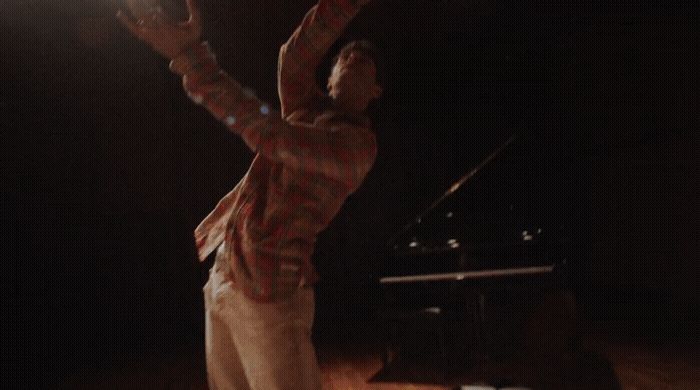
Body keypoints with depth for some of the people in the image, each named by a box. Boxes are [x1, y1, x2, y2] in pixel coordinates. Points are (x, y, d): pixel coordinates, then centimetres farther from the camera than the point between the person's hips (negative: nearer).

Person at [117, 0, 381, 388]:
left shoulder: (357, 142, -12)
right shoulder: (309, 109, 12)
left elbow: (268, 133, -24)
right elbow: (293, 60, -6)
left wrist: (190, 54, -26)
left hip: (269, 295, -7)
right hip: (223, 282, 8)